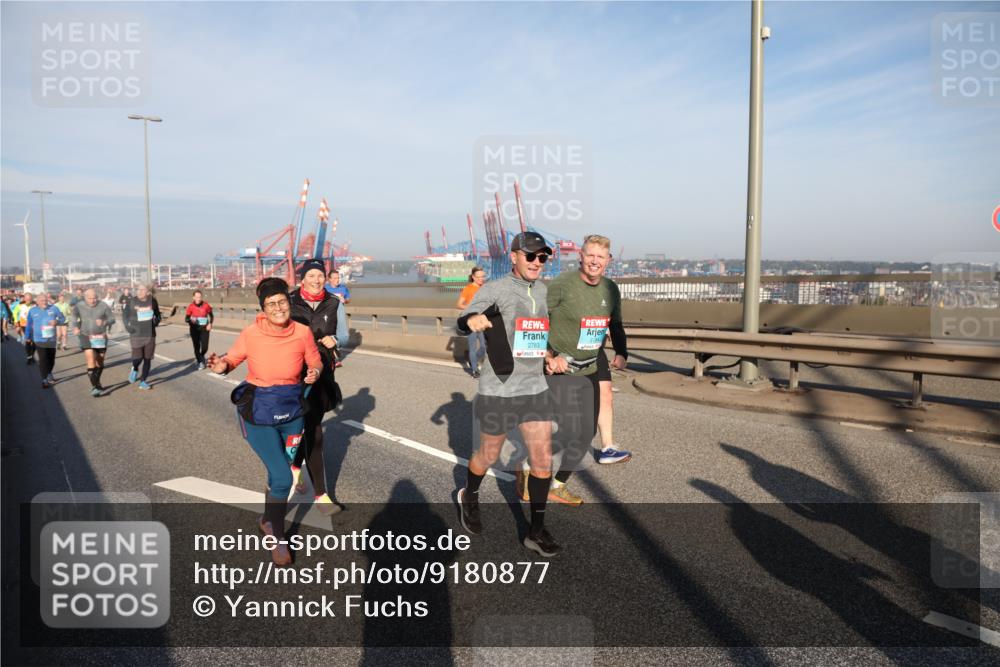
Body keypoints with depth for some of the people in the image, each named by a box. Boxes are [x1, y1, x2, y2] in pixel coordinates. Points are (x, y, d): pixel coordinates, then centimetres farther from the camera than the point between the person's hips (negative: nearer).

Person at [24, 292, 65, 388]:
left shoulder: (53, 308, -2)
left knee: (51, 359, 14)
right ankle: (44, 380, -2)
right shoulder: (32, 310, -2)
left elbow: (62, 318, 5)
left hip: (51, 338, 2)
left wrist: (57, 321, -18)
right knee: (43, 360, -9)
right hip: (39, 339, -2)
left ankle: (49, 374, 38)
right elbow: (28, 325, 7)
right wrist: (27, 337, 13)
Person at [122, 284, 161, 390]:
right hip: (136, 335, -2)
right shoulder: (131, 302, -3)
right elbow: (125, 315, 8)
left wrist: (156, 320, -4)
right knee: (137, 357, -7)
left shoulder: (152, 301, 1)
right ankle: (135, 369, 30)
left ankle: (143, 381, 17)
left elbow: (158, 314, 16)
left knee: (147, 359, 4)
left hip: (150, 335, 2)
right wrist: (127, 326, -6)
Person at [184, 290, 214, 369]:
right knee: (196, 347, -1)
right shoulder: (191, 306, -7)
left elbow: (211, 315, 11)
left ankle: (200, 357, 29)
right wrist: (191, 320, -28)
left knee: (205, 347, -4)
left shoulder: (206, 305, -5)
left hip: (204, 328, 1)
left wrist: (210, 323, -4)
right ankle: (200, 362, 19)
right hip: (194, 328, 0)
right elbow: (186, 318, -6)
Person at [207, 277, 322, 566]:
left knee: (277, 473, 19)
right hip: (258, 413, -3)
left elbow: (315, 362, 4)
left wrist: (315, 373, -18)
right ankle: (277, 539, 14)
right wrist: (222, 366, -23)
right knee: (282, 476, -10)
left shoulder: (303, 332, -11)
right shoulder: (251, 333, -15)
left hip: (292, 412, 3)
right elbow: (233, 358, -1)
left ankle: (268, 520, 48)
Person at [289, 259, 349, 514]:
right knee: (313, 431, -7)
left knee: (310, 425, 18)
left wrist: (334, 340, -16)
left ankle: (296, 468, 47)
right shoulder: (289, 302, -6)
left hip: (324, 372, 4)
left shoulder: (335, 304, 1)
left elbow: (344, 336, 5)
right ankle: (320, 494, 0)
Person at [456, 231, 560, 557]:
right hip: (498, 390, -4)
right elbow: (464, 321, -19)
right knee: (488, 456, 12)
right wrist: (472, 320, -41)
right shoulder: (494, 289, -8)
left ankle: (537, 531, 15)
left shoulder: (545, 290, 8)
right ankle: (469, 497, 43)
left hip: (536, 388, 5)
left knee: (543, 459, 1)